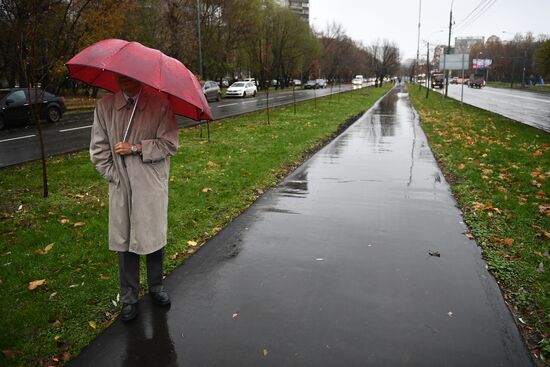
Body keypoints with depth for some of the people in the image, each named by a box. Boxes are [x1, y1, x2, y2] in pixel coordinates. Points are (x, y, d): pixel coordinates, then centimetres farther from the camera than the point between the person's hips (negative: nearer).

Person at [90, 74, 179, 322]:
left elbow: (169, 144, -7)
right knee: (124, 241, 7)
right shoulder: (104, 106, 4)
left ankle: (156, 287, 32)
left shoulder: (160, 104, -4)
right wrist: (113, 176, -2)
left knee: (154, 236, 8)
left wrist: (136, 148, -15)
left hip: (152, 187, -2)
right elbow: (98, 148, 7)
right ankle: (129, 297, 24)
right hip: (121, 188, 2)